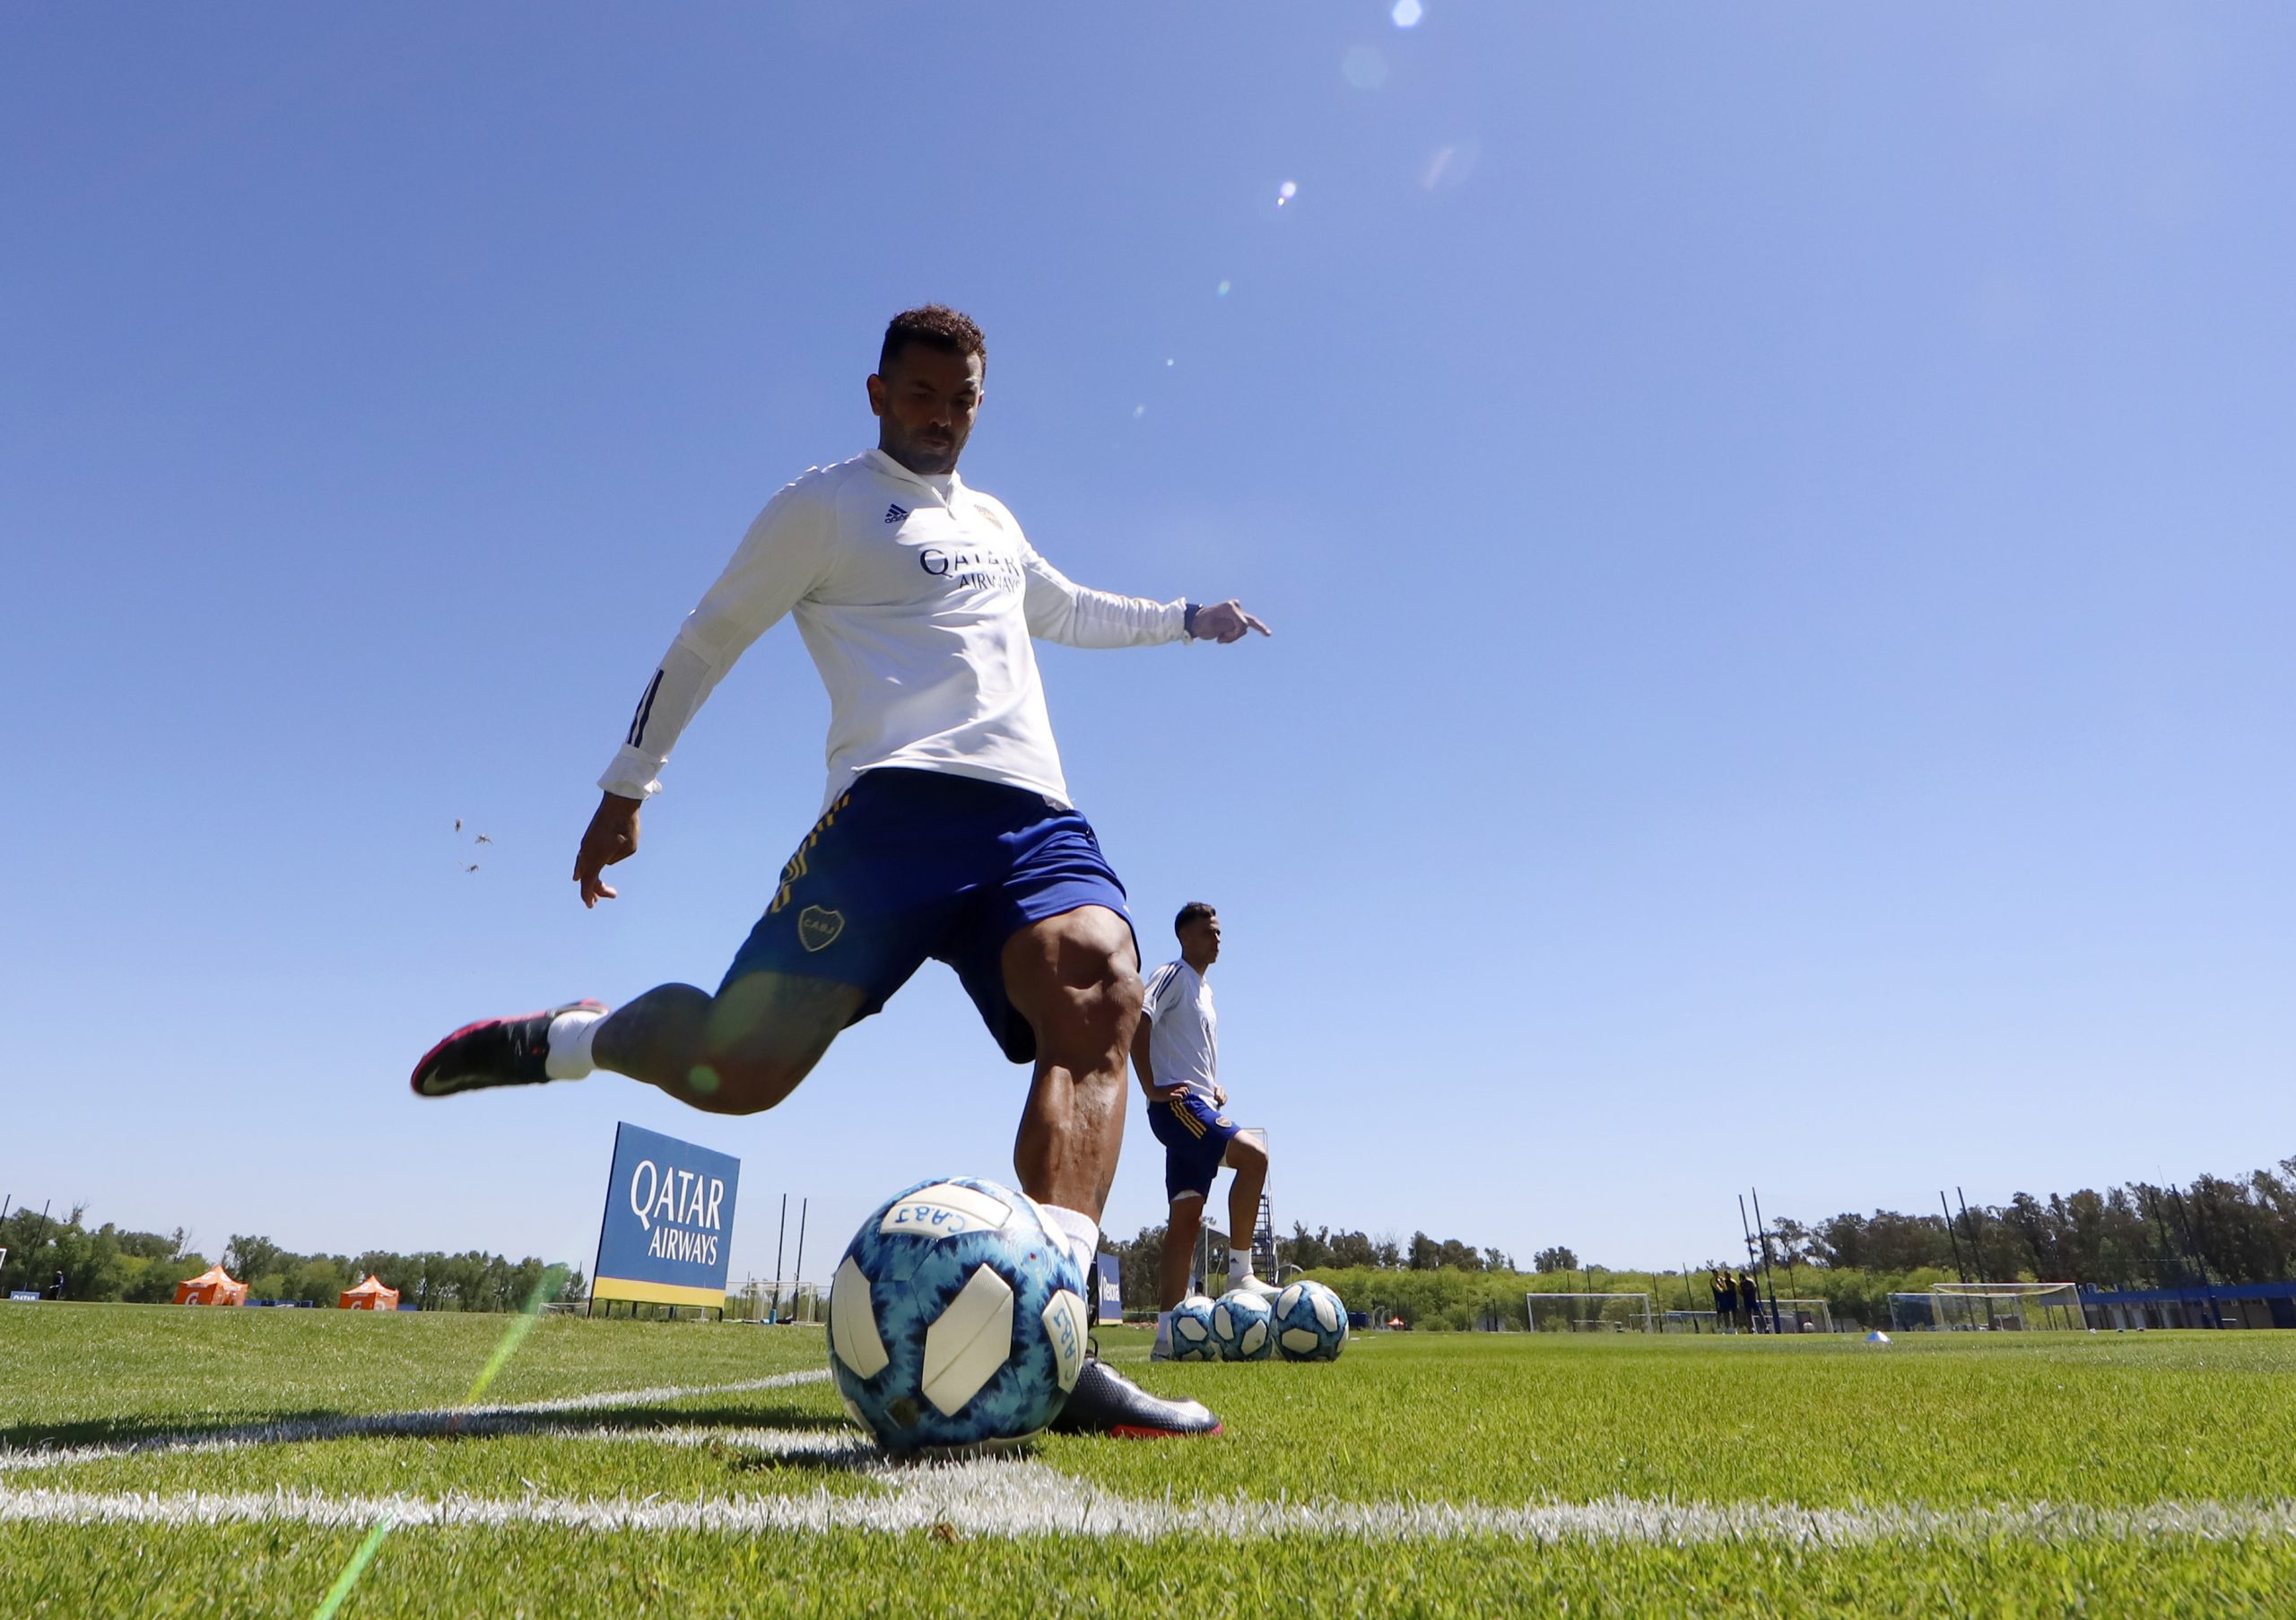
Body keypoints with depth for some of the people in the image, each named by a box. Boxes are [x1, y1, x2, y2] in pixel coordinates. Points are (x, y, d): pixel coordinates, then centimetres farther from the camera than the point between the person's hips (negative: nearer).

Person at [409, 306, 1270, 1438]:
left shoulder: (992, 522, 32)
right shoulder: (824, 506, 12)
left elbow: (1065, 610, 51)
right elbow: (704, 643, 13)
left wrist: (1187, 618, 53)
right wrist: (624, 789, 10)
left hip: (1036, 818, 5)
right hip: (899, 805, -5)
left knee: (1101, 991, -27)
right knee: (741, 1066, -17)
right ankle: (566, 1038, 17)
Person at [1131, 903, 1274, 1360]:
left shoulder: (1204, 990, 24)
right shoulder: (1172, 976, -4)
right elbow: (1136, 1025, -18)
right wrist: (1153, 1089, -20)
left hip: (1200, 1110, 9)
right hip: (1178, 1104, -9)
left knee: (1186, 1219, 4)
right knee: (1253, 1153, -25)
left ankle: (1167, 1334, 5)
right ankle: (1240, 1273, -17)